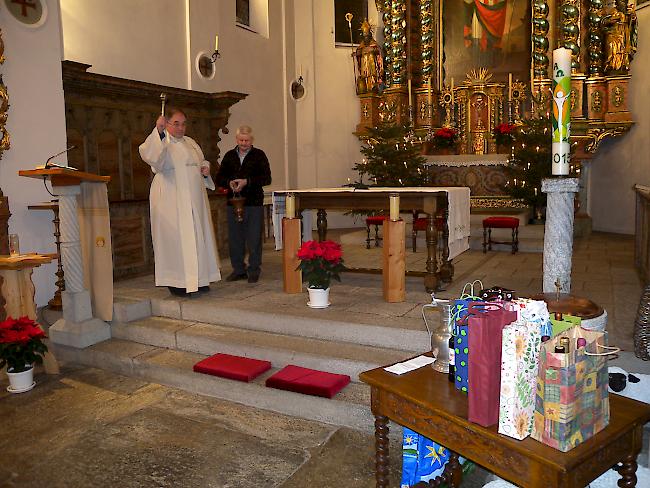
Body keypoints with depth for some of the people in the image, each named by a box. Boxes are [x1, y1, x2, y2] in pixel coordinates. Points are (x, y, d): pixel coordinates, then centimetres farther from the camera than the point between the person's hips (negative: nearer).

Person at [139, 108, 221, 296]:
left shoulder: (191, 143, 18)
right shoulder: (161, 142, -3)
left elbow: (202, 162, 29)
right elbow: (148, 154, -25)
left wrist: (205, 169, 6)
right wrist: (158, 131, -38)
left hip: (194, 199, 7)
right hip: (171, 201, -7)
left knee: (197, 235, 9)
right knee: (175, 236, -6)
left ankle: (198, 278, 18)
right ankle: (176, 281, 2)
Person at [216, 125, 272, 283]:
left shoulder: (259, 155, 3)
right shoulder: (229, 156, 13)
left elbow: (267, 178, -7)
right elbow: (219, 178, 11)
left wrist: (247, 181, -17)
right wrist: (229, 183, -10)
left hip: (254, 203, -3)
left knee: (254, 239, 0)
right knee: (235, 238, 8)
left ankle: (253, 270, 12)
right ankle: (238, 269, 20)